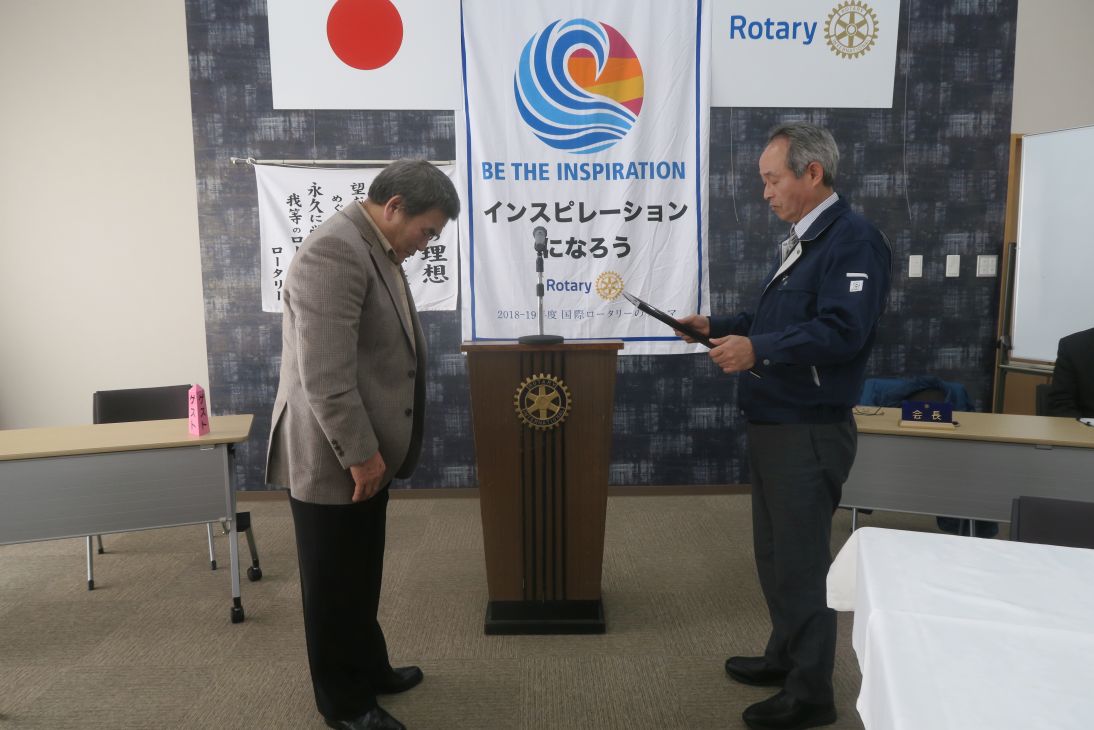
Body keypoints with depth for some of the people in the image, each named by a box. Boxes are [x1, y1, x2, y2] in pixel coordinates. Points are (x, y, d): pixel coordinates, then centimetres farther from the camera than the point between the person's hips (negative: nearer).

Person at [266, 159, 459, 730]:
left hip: (365, 450, 10)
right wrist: (360, 454, -21)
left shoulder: (376, 249, 11)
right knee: (335, 585, 7)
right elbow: (325, 374, -27)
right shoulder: (334, 252, -22)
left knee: (361, 577, 22)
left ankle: (369, 670, 39)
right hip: (333, 457, -10)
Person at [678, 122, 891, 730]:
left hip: (810, 429, -10)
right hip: (772, 423, 10)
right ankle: (785, 657, 36)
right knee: (774, 551, 19)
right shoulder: (802, 240, 16)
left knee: (802, 560, 0)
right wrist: (718, 327, 12)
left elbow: (843, 332, -27)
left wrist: (758, 350, -30)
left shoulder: (854, 240, -16)